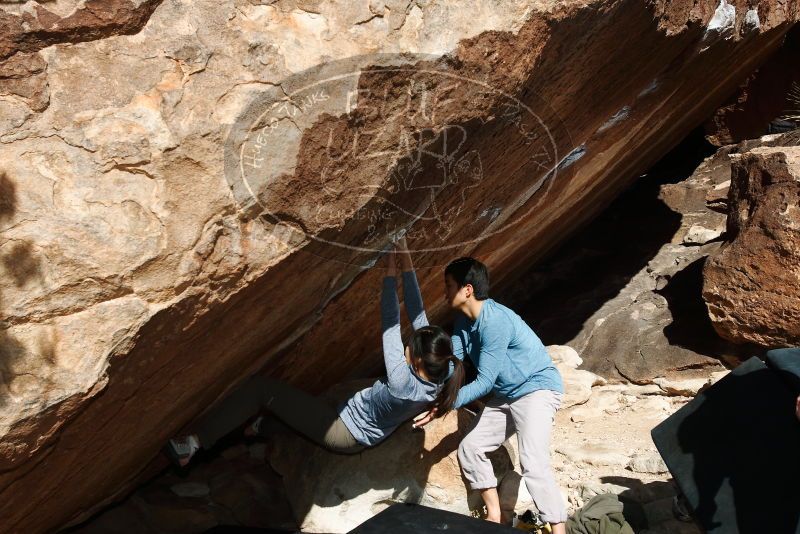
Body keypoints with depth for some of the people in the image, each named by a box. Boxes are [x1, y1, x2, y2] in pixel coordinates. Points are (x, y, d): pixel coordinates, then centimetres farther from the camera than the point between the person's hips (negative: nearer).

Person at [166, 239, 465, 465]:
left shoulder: (404, 384, -36)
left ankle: (194, 443, -4)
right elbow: (418, 316, -14)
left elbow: (391, 326, -35)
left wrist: (390, 273, -29)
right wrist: (407, 267, -16)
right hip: (358, 434, 9)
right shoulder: (438, 374, -14)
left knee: (261, 389, -11)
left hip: (343, 434, -9)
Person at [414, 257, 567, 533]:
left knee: (533, 463, -24)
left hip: (537, 388, -9)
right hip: (506, 395, 9)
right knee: (470, 448, 6)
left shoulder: (495, 321, -28)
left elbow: (485, 381, -27)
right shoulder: (463, 322, 0)